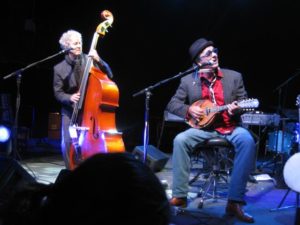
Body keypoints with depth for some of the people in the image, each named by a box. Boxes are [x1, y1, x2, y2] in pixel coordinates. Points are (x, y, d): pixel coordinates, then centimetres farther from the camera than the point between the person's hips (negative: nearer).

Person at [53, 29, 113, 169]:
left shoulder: (89, 59, -1)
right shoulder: (59, 68, -3)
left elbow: (108, 75, -6)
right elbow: (58, 93, 1)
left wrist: (98, 61, -21)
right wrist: (70, 98, -19)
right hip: (70, 112, 0)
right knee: (68, 142, -9)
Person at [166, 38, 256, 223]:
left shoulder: (234, 76, 4)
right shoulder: (188, 80, 4)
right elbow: (172, 104, 6)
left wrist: (236, 109, -19)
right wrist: (189, 110, -13)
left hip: (230, 128, 0)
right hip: (203, 128, 1)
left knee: (247, 140, -33)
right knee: (180, 140, -29)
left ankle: (235, 201, -27)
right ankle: (180, 196, -17)